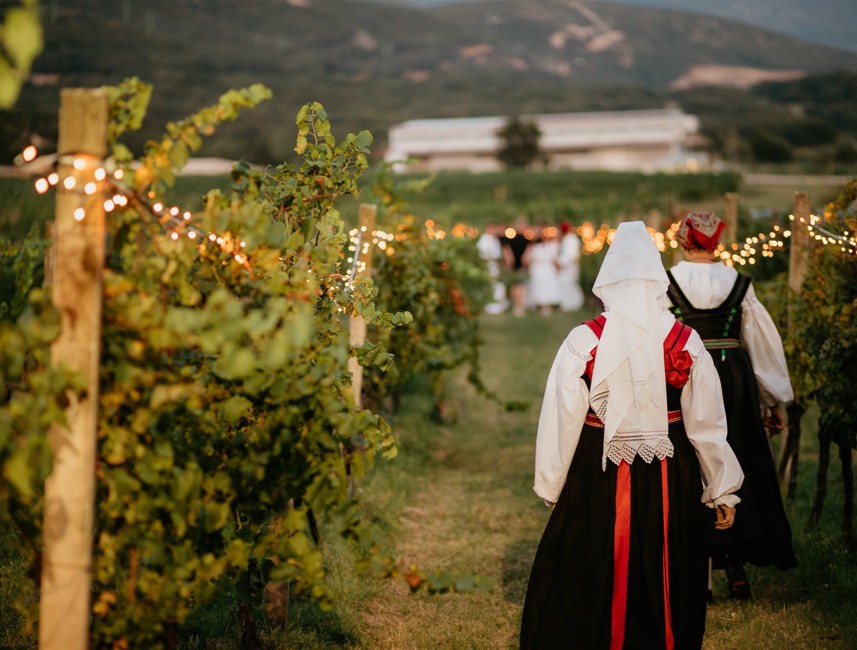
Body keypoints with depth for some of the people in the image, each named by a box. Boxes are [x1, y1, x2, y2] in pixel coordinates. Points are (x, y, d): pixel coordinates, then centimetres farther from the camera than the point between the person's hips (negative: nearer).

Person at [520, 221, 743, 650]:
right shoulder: (685, 342, -6)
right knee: (667, 583, 16)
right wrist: (722, 493, 9)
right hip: (670, 482, 2)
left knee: (587, 586, 12)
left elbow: (561, 422, -7)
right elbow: (707, 424, -2)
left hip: (599, 477, -1)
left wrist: (551, 489, 6)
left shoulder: (583, 342, -11)